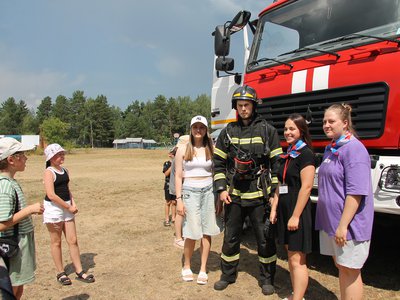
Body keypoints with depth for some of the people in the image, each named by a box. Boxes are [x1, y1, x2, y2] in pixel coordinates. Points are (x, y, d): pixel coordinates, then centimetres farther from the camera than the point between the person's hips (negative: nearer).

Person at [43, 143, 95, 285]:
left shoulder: (64, 171, 11)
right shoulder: (49, 172, -12)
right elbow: (51, 195, -20)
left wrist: (73, 203, 1)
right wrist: (69, 207, -15)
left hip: (67, 208, 7)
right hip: (53, 208, -7)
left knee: (73, 240, 8)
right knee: (56, 242, 6)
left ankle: (79, 272, 16)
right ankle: (60, 273, 20)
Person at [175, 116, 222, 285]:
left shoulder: (211, 149, 6)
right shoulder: (183, 150, 0)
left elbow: (216, 173, 9)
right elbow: (178, 176, 0)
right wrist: (179, 199, -6)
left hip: (209, 191, 2)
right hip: (190, 191, -2)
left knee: (207, 232, 4)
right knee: (193, 232, -3)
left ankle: (203, 269, 18)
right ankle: (186, 266, 21)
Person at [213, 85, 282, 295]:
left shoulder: (267, 130, -1)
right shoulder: (228, 132, 6)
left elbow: (277, 163, -1)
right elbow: (218, 162, 9)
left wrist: (274, 192, -5)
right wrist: (221, 189, 0)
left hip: (259, 195, -2)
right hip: (234, 195, 2)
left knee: (265, 239, 8)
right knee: (230, 237, 14)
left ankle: (267, 279, 27)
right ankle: (228, 274, 33)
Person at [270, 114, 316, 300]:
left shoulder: (305, 154, -12)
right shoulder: (288, 154, 14)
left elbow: (306, 187, -18)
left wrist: (295, 216, -20)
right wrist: (274, 208, 11)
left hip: (297, 212, -9)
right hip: (284, 210, 9)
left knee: (297, 259, -3)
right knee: (291, 256, 16)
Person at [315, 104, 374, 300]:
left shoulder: (354, 148, -17)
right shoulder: (330, 149, 11)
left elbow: (356, 192, -23)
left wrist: (343, 225, -24)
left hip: (347, 224, -8)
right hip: (330, 220, 9)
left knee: (350, 270, 5)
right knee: (340, 266, 19)